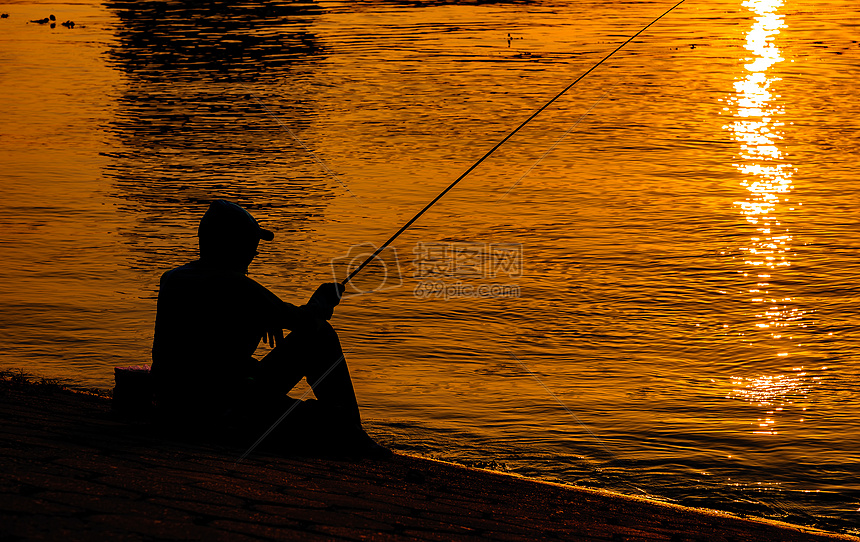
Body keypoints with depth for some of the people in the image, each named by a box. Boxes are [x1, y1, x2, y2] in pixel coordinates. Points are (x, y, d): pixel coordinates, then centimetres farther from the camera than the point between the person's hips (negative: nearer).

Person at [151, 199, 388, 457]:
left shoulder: (171, 280, 5)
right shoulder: (239, 289, -14)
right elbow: (306, 321, -4)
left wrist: (259, 318, 30)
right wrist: (324, 299, 17)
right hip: (223, 412, -8)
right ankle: (346, 437, 8)